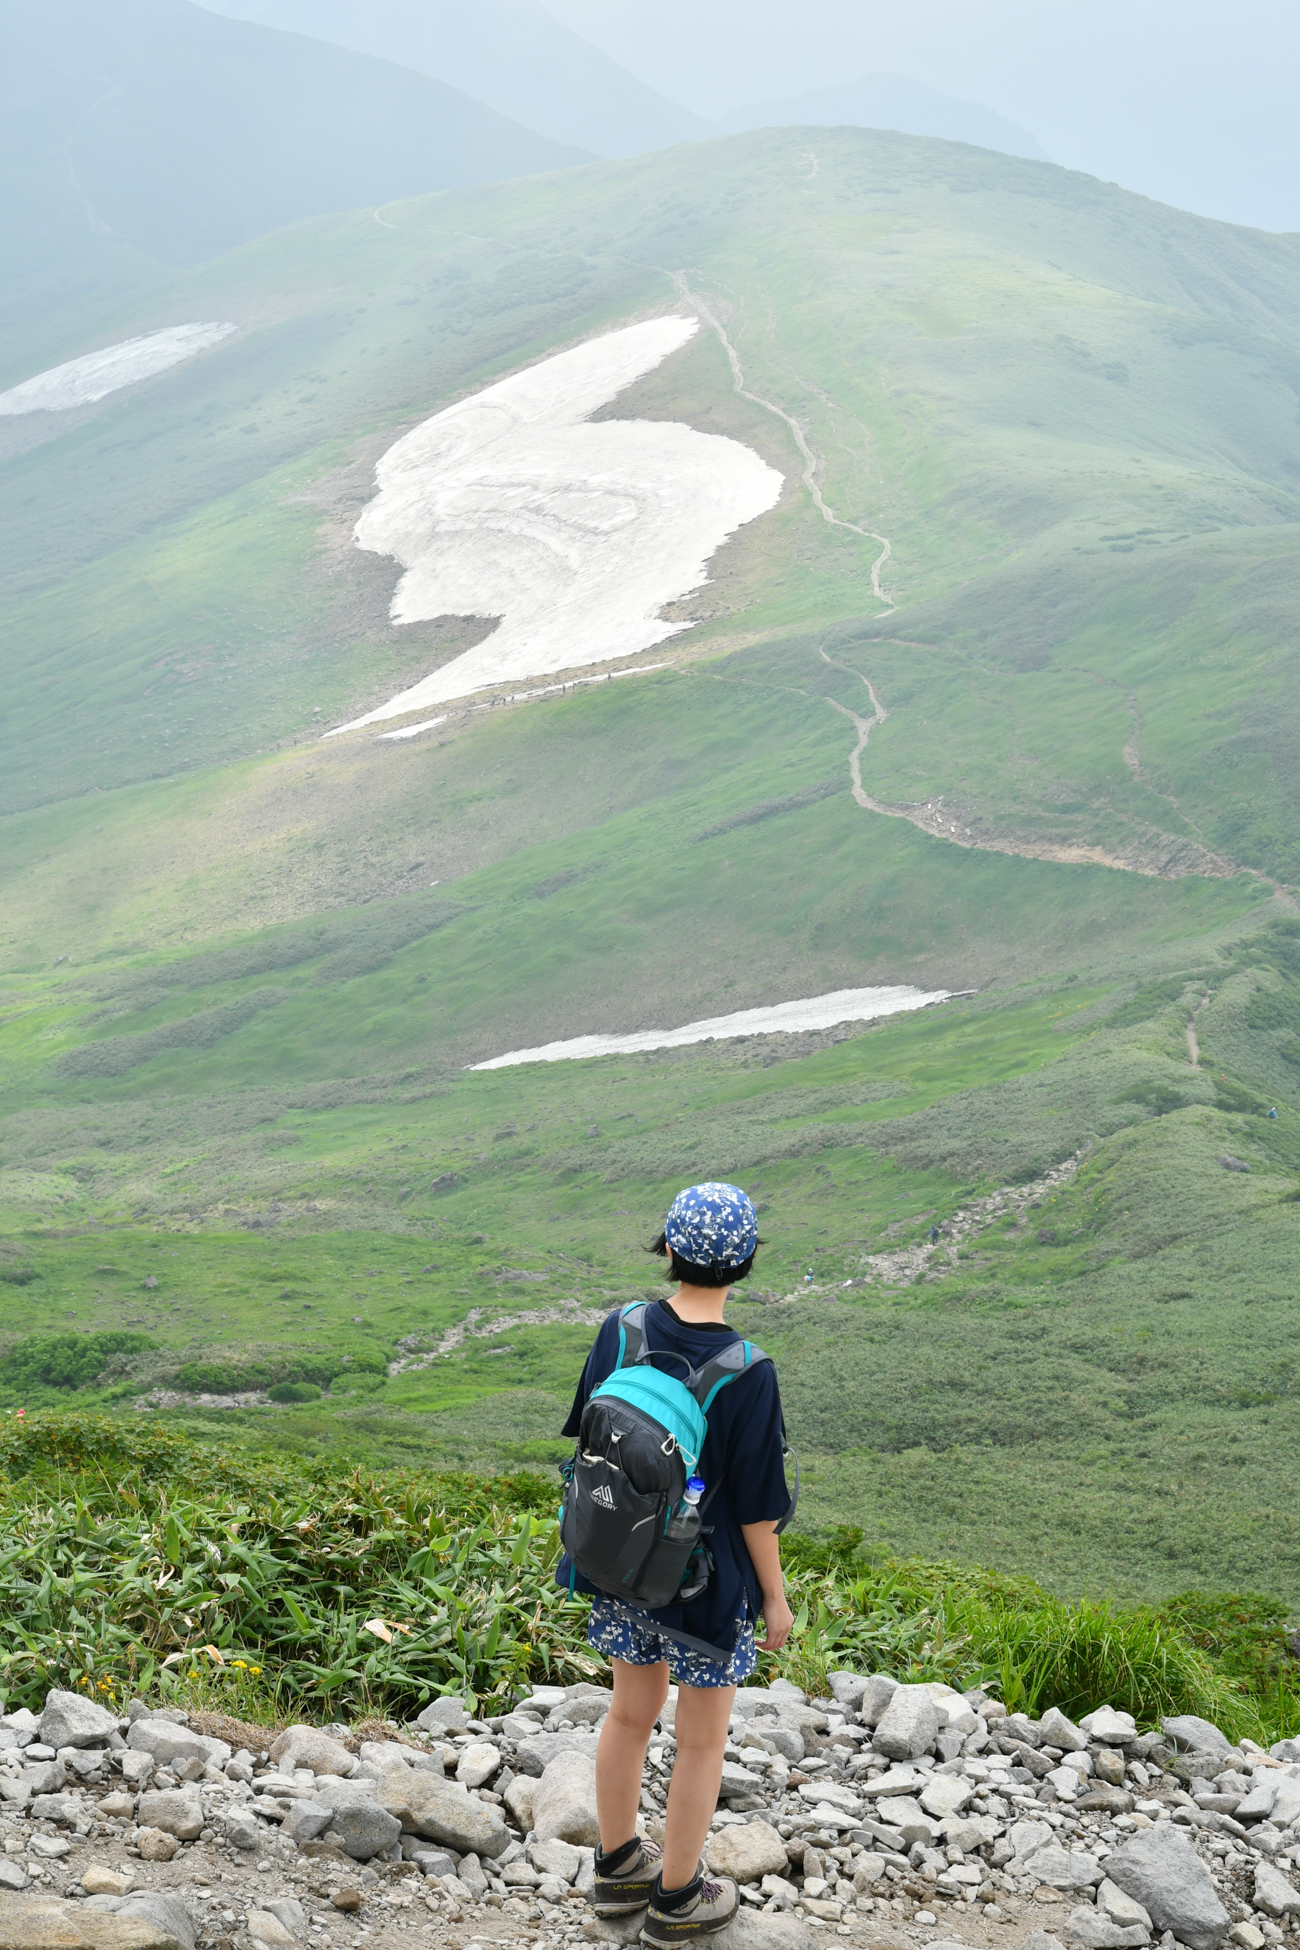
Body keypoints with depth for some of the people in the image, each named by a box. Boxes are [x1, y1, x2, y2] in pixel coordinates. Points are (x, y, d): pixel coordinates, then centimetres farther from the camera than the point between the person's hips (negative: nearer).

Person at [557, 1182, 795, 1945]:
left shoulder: (620, 1332, -11)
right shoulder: (747, 1374, -25)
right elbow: (757, 1505, -17)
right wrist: (775, 1596, -3)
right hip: (707, 1581, -5)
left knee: (632, 1714, 25)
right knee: (703, 1740, 16)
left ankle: (619, 1866, 42)